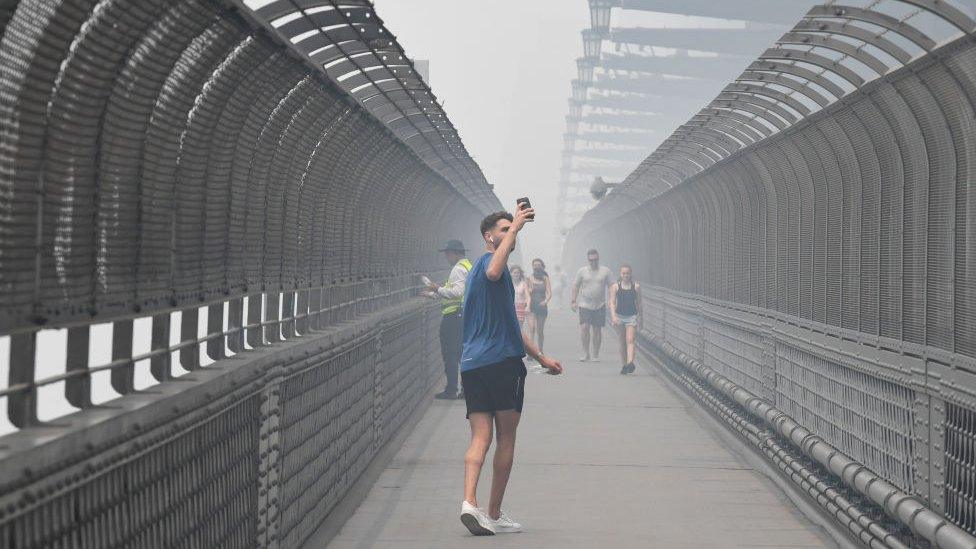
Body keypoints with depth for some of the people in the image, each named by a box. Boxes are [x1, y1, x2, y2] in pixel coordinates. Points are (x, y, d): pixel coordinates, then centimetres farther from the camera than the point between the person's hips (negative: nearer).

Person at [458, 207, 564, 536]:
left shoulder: (478, 269, 26)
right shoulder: (489, 261, -4)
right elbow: (493, 273, -35)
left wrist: (540, 357, 36)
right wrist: (514, 228, -28)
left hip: (472, 365, 8)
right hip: (502, 361, -8)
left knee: (481, 437, -1)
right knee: (506, 438, 2)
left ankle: (469, 502, -19)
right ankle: (494, 514, 7)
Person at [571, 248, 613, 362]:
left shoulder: (605, 271, 4)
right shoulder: (582, 271, 4)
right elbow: (576, 286, 10)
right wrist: (573, 301, 5)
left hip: (600, 306, 0)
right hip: (584, 305, 0)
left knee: (597, 329, 3)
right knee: (584, 327, -13)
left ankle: (596, 354, 13)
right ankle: (586, 353, -2)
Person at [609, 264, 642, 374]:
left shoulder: (636, 287, 2)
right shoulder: (615, 286, 0)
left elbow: (638, 303, 9)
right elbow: (612, 302, -6)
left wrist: (641, 318, 13)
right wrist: (613, 316, -19)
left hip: (632, 316, -1)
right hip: (619, 316, 1)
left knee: (630, 341, -14)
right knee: (623, 342, 9)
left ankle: (630, 363, -27)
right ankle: (624, 365, 17)